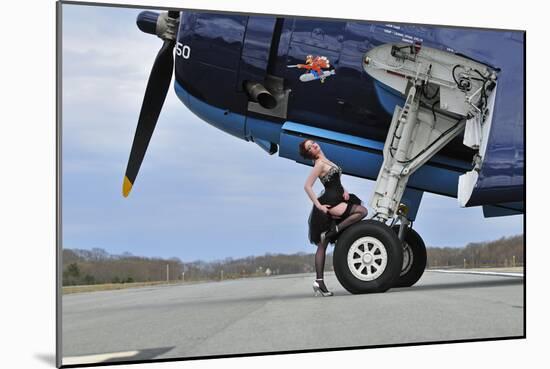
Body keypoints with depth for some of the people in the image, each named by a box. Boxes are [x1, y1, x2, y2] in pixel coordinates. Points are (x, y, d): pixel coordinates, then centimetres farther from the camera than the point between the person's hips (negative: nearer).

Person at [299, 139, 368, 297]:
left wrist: (344, 191, 8)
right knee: (362, 211, -18)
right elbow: (307, 186, -16)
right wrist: (319, 206, -19)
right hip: (329, 203, -8)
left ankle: (319, 281, 4)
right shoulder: (320, 164, -8)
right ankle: (332, 231, -15)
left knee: (322, 245, 5)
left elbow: (335, 182, 28)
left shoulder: (326, 162, 18)